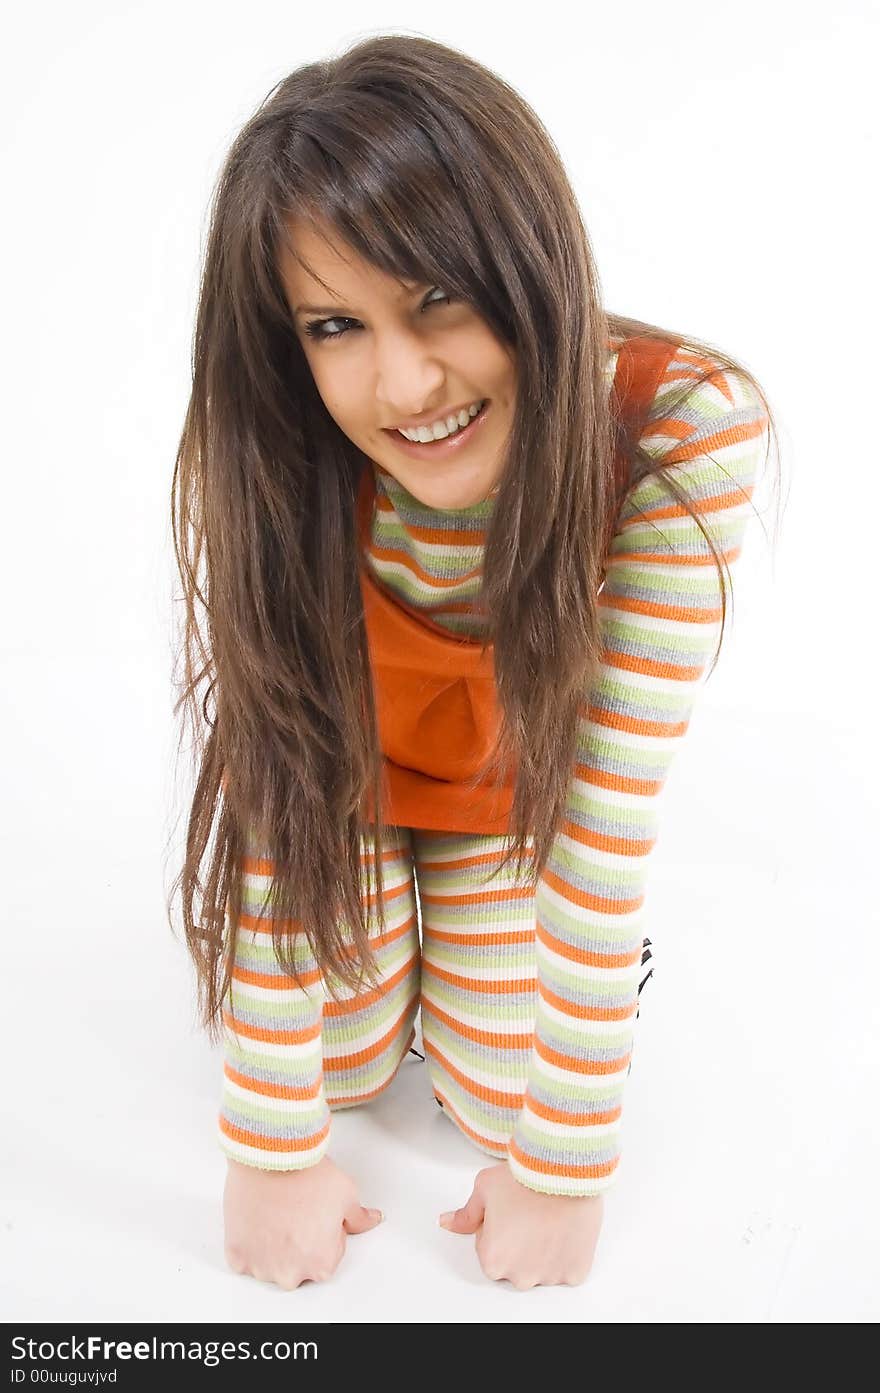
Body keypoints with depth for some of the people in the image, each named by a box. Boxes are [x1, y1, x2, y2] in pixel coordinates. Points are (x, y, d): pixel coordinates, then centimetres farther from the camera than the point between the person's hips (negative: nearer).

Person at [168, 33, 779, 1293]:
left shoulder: (681, 431, -35)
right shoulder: (264, 457, -32)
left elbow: (612, 807, -31)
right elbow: (262, 791, -28)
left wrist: (563, 1167, -23)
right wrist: (276, 1149, -22)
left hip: (519, 776, 0)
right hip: (342, 769, 1)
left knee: (503, 1088, -5)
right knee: (338, 1055, -5)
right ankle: (384, 894, 26)